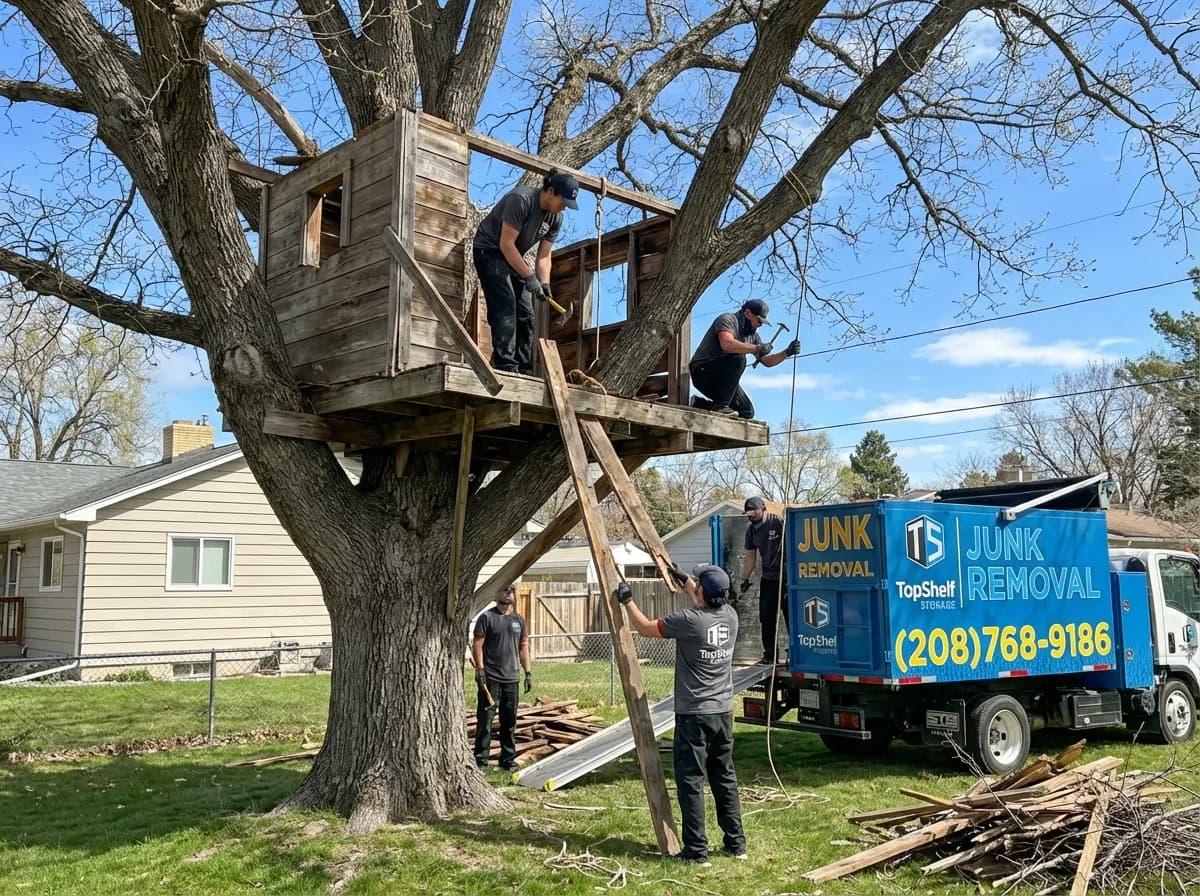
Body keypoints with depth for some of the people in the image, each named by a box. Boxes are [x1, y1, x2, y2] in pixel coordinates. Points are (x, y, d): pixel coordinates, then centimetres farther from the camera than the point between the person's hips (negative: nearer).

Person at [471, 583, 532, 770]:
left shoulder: (518, 619, 13)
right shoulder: (487, 617, -4)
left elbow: (523, 647, 17)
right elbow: (477, 645, -7)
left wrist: (528, 673, 12)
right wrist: (480, 670, -14)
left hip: (511, 678, 5)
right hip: (490, 678, -5)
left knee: (510, 721, 11)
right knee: (485, 720, -3)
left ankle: (508, 758, 20)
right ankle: (481, 759, 5)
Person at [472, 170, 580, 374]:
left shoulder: (556, 218, -3)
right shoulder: (521, 200, -26)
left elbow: (544, 256, 1)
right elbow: (506, 244, -26)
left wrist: (544, 283, -16)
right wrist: (529, 277, -27)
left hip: (513, 258, 8)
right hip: (490, 250, -8)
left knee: (525, 315, 0)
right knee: (505, 306, -22)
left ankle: (524, 370, 1)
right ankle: (506, 365, -26)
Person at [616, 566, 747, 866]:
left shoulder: (689, 620, -16)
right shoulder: (730, 616, 2)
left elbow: (646, 628, -4)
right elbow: (706, 605, 26)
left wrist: (627, 601, 10)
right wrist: (684, 581, 38)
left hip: (693, 715, -7)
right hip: (723, 712, 7)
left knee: (691, 781, 0)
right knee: (725, 778, 15)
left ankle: (696, 850, 2)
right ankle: (736, 843, 22)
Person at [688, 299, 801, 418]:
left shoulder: (752, 335, 14)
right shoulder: (728, 319, -11)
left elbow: (767, 361, 17)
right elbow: (727, 344, -31)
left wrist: (787, 352, 1)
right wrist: (757, 348, -26)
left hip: (721, 380, 9)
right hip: (702, 370, -9)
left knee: (747, 412, -4)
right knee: (738, 358, -32)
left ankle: (700, 404, 10)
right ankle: (721, 405, -26)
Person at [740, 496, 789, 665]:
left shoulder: (778, 522, -12)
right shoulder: (751, 530, 8)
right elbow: (750, 556, 16)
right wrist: (745, 580, 15)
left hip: (786, 576, -6)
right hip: (767, 578, 6)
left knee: (791, 615, -3)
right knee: (766, 617, 7)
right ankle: (769, 653, 16)